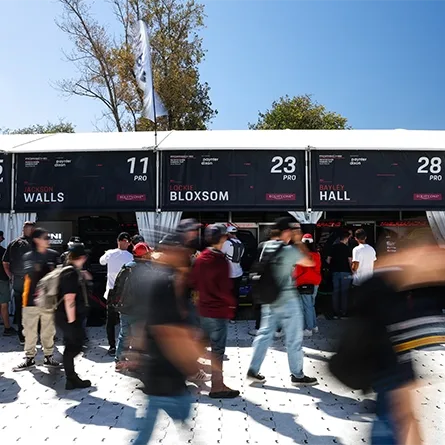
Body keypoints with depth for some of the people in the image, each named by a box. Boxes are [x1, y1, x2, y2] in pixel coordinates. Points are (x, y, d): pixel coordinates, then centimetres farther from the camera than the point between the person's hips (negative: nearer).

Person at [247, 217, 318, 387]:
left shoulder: (266, 246, 3)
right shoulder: (290, 250, -15)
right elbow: (309, 263, -4)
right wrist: (299, 243, 1)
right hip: (287, 299, -6)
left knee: (265, 334, 15)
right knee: (294, 339, 7)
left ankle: (253, 370, 19)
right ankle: (297, 375, 19)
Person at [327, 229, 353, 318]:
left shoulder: (333, 247, 4)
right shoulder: (347, 248, -9)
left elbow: (328, 260, 5)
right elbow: (350, 261, -13)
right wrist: (352, 270, 0)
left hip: (335, 272, 4)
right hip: (345, 272, -4)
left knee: (335, 292, 8)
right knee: (344, 292, 3)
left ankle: (336, 312, 10)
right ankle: (343, 311, 6)